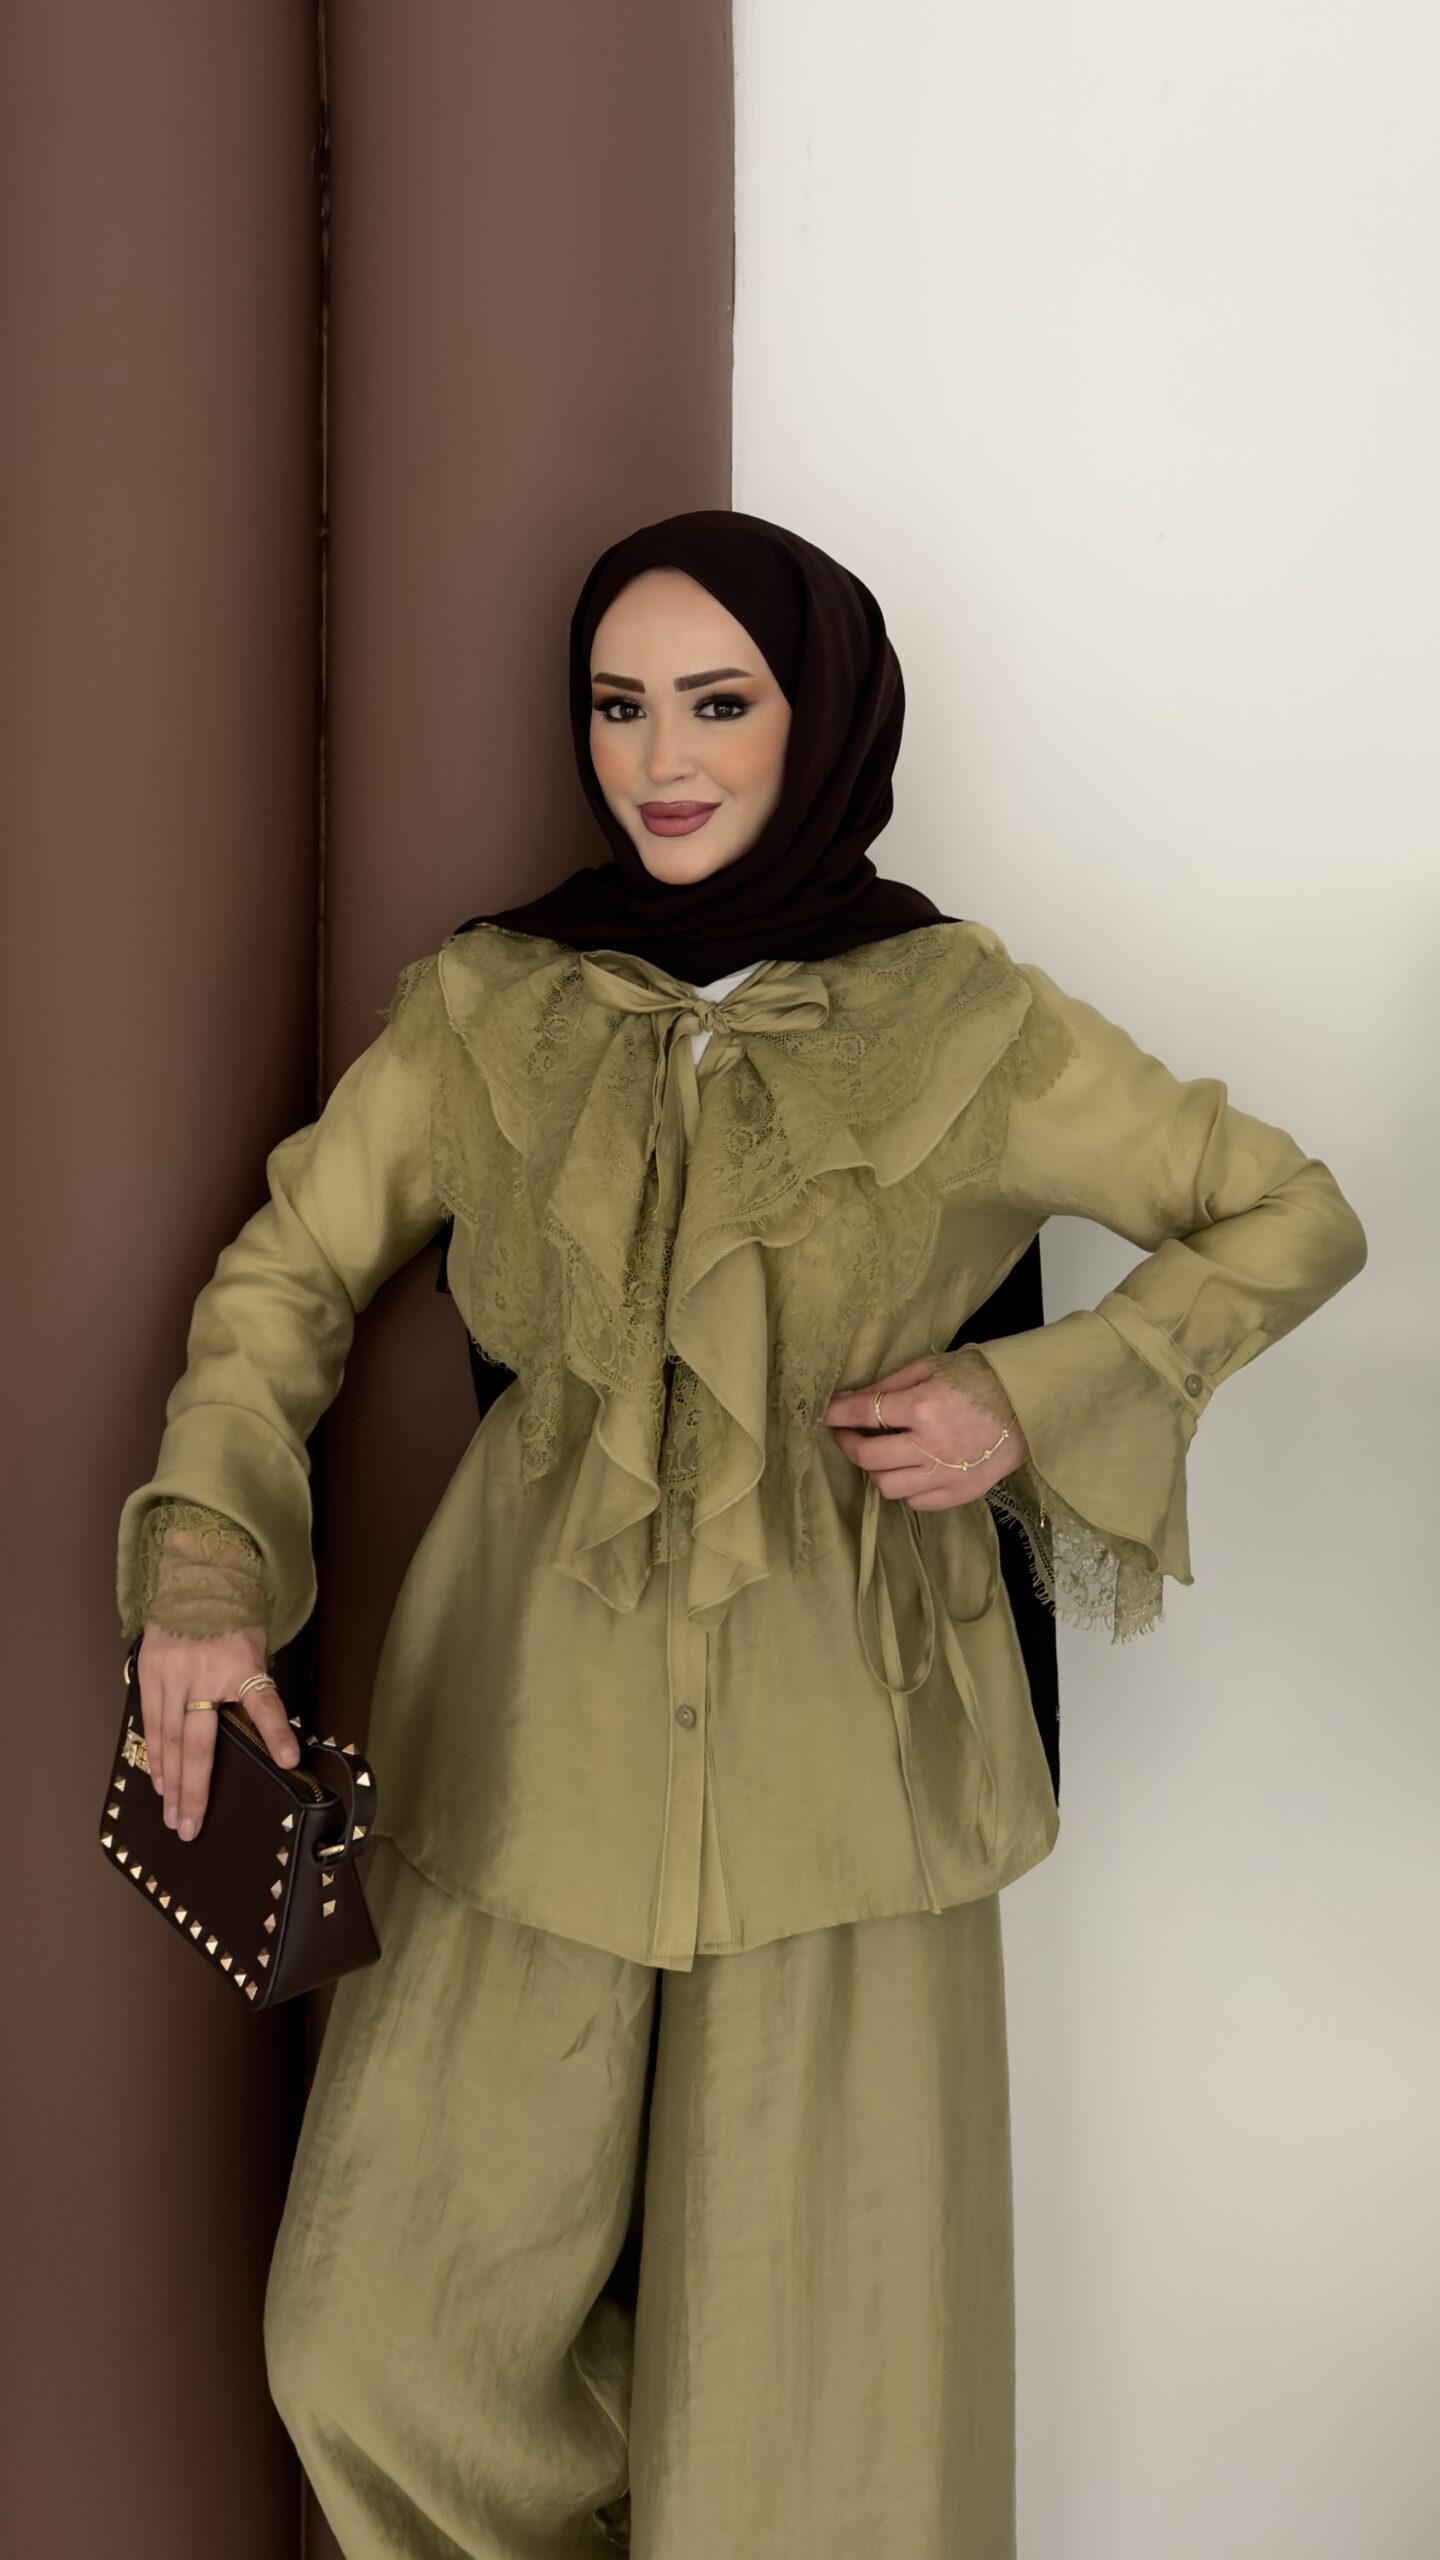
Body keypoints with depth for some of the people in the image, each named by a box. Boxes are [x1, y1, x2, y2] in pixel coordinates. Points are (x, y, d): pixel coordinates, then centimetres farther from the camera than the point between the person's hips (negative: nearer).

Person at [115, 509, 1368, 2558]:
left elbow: (1293, 1222, 7)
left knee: (820, 2391, 4)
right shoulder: (488, 1007, 3)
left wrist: (1033, 1400, -7)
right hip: (533, 1749, 2)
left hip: (834, 1756, -2)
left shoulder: (961, 1026, -3)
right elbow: (286, 1276, 7)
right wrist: (197, 1577, -10)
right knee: (382, 2346, 1)